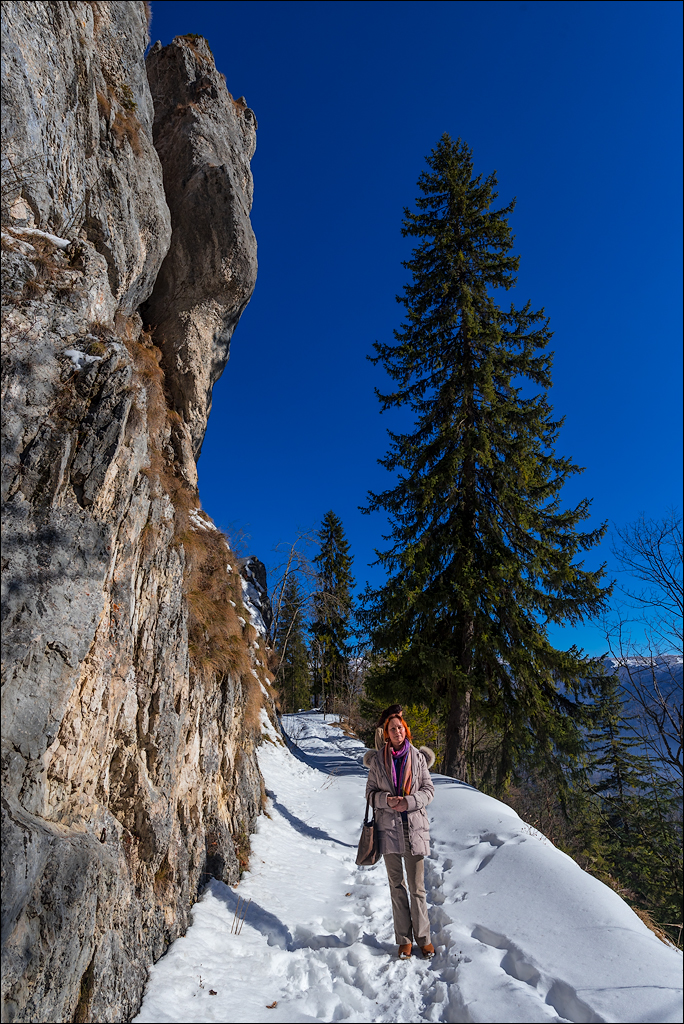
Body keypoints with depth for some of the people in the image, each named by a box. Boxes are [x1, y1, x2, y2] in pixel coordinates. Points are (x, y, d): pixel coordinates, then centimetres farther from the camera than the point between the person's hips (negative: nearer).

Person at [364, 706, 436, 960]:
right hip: (388, 827, 1)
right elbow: (370, 791, 4)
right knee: (397, 886, 11)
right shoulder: (377, 760, -1)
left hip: (415, 827, 0)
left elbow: (428, 789, 2)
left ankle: (423, 936, 24)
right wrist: (386, 800, -16)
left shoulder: (418, 757, -1)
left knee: (417, 887, 7)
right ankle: (404, 939, 25)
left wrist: (409, 801, -15)